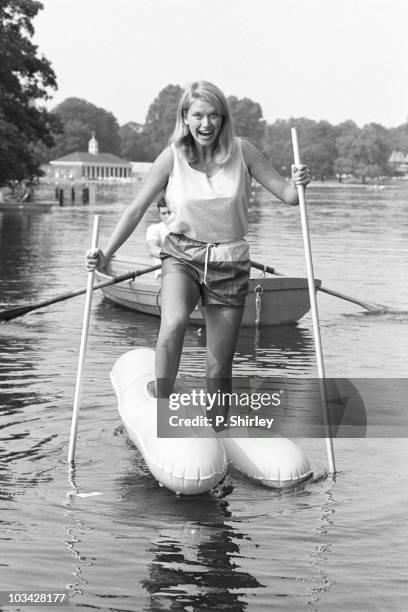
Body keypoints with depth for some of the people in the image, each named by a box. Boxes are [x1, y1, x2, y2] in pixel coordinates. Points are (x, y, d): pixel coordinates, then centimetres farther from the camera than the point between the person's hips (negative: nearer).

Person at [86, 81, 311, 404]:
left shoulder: (242, 152, -4)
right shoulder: (172, 157, -7)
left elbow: (288, 195, 0)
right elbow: (137, 210, -2)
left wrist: (299, 184, -23)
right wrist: (106, 255, -8)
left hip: (230, 263, 1)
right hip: (182, 256, -1)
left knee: (219, 371, 3)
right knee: (174, 323, -33)